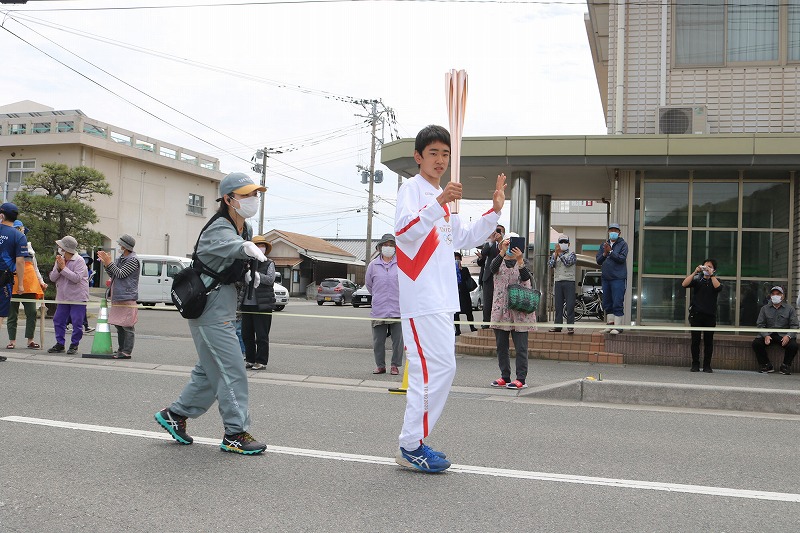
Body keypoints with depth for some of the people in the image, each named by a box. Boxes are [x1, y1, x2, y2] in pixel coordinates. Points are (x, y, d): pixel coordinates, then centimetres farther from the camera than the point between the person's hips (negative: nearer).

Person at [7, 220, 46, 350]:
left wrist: (41, 281, 17)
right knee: (12, 313, 2)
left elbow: (35, 266, 23)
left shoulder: (29, 245, 21)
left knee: (32, 312, -2)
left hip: (29, 282, 3)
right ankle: (12, 341, 9)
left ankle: (30, 340, 4)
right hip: (13, 282, -3)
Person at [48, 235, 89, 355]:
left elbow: (77, 278, -22)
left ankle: (74, 345, 7)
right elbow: (52, 278, 6)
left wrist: (63, 268, -18)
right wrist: (58, 268, -12)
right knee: (58, 320, 7)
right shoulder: (60, 260, 9)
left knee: (76, 322, -4)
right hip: (63, 297, 7)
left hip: (77, 297, -6)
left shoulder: (79, 261, -11)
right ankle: (60, 344, 16)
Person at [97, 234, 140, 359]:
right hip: (117, 297, 10)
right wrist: (105, 263, 7)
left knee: (127, 326, -8)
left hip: (127, 298, -10)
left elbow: (121, 274, -15)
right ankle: (121, 350, 21)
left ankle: (126, 352, -7)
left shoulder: (133, 260, -9)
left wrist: (109, 262, -11)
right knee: (119, 325, 13)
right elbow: (112, 275, 20)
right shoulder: (120, 259, 18)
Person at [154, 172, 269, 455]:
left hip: (224, 307, 10)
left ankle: (175, 414, 31)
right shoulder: (218, 228, -20)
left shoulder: (245, 228, 9)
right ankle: (235, 434, 1)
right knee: (231, 371, -7)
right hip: (211, 307, -10)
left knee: (210, 369, 18)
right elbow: (230, 244, -46)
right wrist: (249, 248, -66)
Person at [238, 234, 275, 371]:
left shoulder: (269, 263, 2)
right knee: (246, 334, 10)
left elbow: (270, 279, -13)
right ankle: (250, 359, 21)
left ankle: (261, 362, 7)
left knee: (261, 335, 0)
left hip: (262, 305, -4)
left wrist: (254, 274, -21)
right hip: (246, 304, 4)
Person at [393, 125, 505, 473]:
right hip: (422, 298, -10)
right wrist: (440, 202, -36)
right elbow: (404, 231, -25)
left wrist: (494, 211, 17)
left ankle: (413, 443, 19)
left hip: (441, 299, 10)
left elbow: (464, 238, 29)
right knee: (440, 368, -12)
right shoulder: (412, 188, -7)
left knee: (429, 370, 11)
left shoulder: (441, 198, 21)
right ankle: (411, 447, -3)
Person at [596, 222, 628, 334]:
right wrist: (605, 254, -8)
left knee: (617, 304, -9)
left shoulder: (623, 244, 1)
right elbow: (598, 261, 9)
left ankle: (617, 326, -7)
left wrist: (610, 251, -16)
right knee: (607, 304, 9)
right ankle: (610, 325, 16)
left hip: (618, 278, -6)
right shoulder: (604, 244, 16)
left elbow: (622, 258, -13)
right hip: (605, 278, 6)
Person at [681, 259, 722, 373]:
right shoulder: (697, 280, 11)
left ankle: (707, 366, 5)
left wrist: (711, 274, -14)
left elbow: (718, 288, -12)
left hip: (710, 316, 0)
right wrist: (695, 272, -11)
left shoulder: (715, 281, 11)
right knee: (695, 341, 0)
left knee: (708, 341, 0)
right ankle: (695, 365, 6)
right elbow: (684, 284, -6)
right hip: (696, 315, 0)